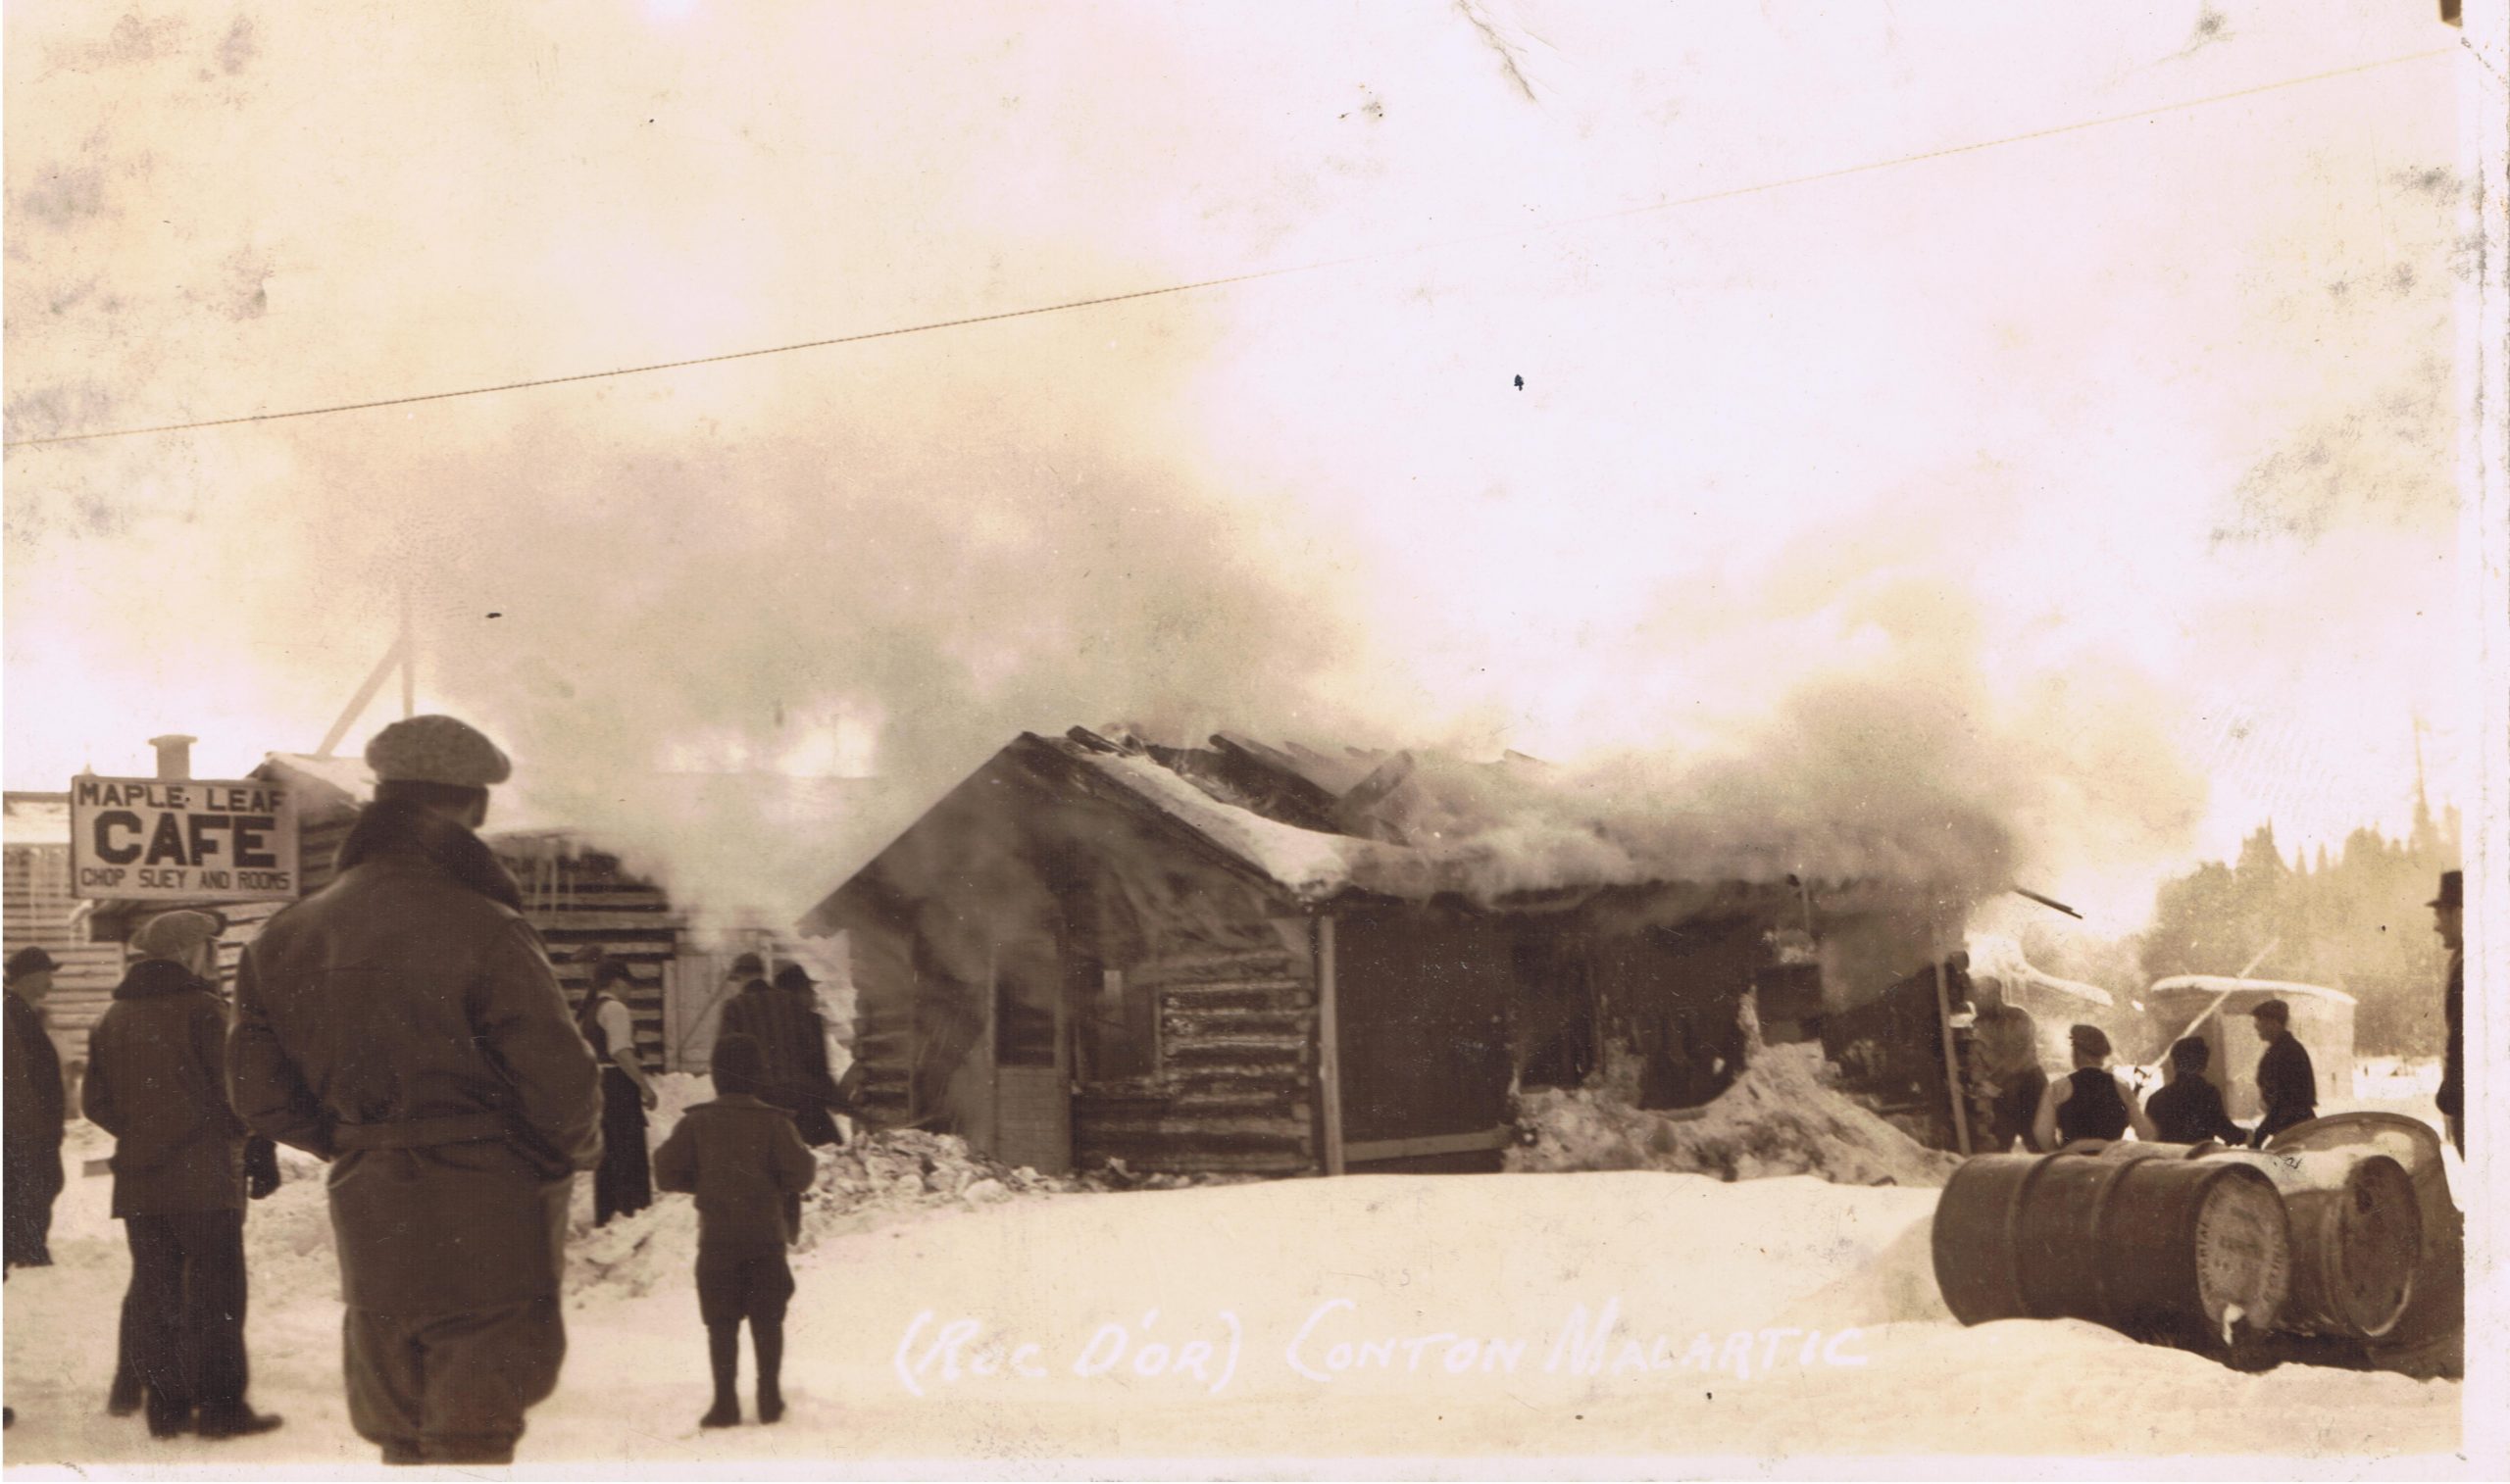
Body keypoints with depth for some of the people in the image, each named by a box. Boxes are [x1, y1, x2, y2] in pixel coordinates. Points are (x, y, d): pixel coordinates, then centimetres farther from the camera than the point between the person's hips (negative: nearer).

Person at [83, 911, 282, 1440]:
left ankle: (163, 1403, 10)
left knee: (153, 1288, 9)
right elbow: (232, 1087, -12)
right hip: (202, 1175, -6)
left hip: (137, 1179, 7)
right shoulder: (203, 1009, -9)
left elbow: (95, 1100, 12)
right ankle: (219, 1405, -5)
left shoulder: (113, 1018, 13)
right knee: (215, 1288, -4)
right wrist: (243, 1139, 4)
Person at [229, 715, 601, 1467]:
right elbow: (561, 1085, -17)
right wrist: (572, 1153, 4)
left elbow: (261, 1094, 8)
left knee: (403, 1440, 19)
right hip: (486, 1229, -6)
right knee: (470, 1438, 0)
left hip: (369, 1232, 6)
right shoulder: (482, 933, -16)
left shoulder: (284, 940, 5)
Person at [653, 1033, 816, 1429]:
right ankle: (770, 1399, 13)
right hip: (766, 1236, 0)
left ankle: (726, 1403, 2)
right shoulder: (773, 1121, -6)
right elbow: (800, 1172, -10)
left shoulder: (696, 1122, -4)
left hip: (717, 1237, 0)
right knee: (768, 1320, 10)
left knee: (721, 1322, 5)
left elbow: (667, 1171, -2)